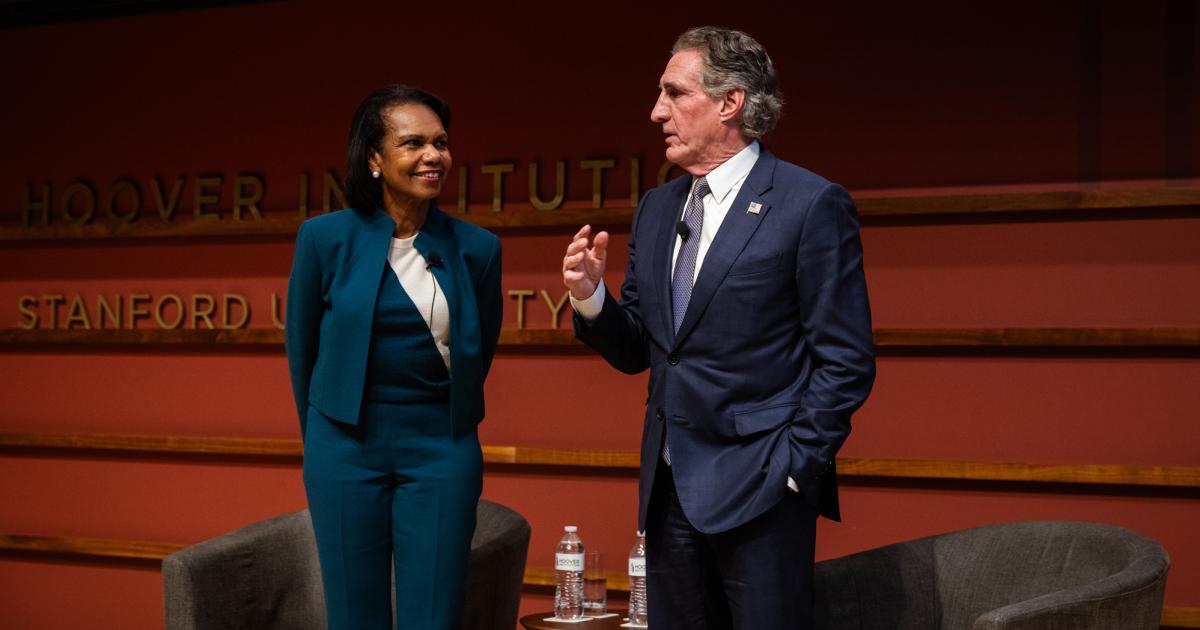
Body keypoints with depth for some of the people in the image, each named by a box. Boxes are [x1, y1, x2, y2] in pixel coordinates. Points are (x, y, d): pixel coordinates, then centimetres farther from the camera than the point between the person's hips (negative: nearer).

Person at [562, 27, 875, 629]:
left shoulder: (811, 205, -8)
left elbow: (846, 360, -9)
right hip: (669, 487, 6)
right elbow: (636, 351, 14)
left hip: (759, 489, -6)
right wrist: (591, 297, -4)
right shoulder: (656, 208, 12)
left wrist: (794, 467, -12)